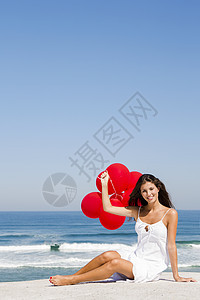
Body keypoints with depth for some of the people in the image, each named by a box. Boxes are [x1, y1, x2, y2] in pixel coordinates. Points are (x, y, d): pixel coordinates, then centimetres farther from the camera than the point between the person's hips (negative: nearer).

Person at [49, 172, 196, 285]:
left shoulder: (170, 213, -6)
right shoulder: (138, 211, 9)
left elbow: (171, 246, -8)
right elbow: (107, 208, 6)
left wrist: (176, 276, -8)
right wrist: (104, 184, 5)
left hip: (151, 268, -5)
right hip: (135, 259, 5)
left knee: (114, 263, -29)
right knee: (108, 255, -26)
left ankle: (71, 280, -21)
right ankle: (71, 277, -14)